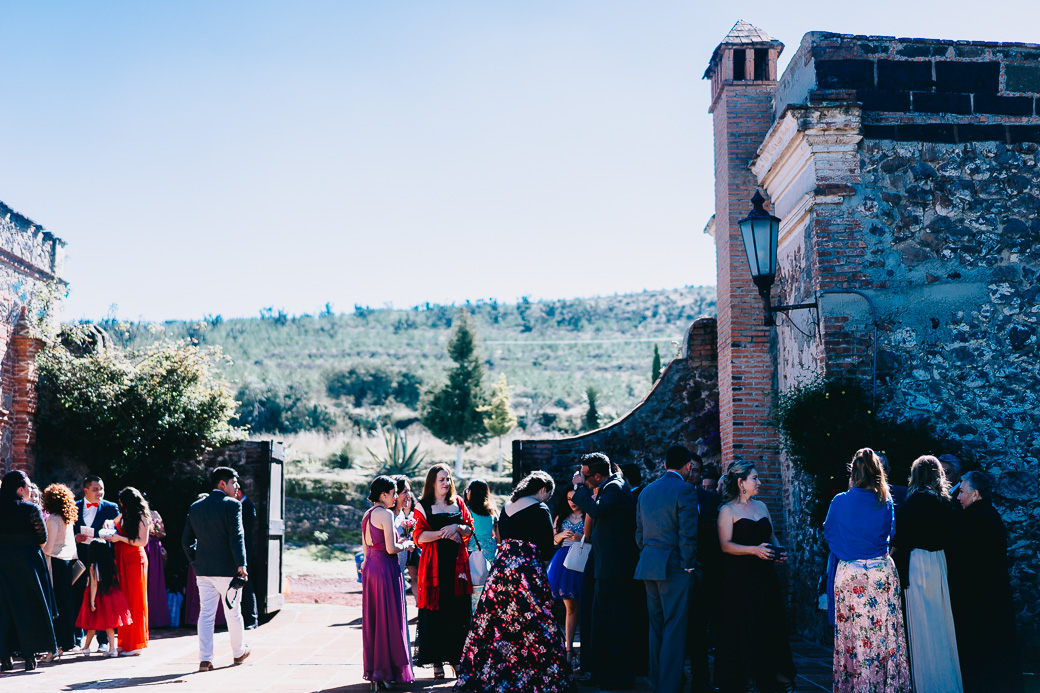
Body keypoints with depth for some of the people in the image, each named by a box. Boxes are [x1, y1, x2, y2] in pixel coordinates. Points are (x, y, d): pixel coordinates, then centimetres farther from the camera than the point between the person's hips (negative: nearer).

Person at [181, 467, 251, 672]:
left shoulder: (196, 507, 10)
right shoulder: (232, 505, -10)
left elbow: (186, 540, 12)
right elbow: (236, 536, -19)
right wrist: (241, 564, -21)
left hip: (203, 570, 5)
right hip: (227, 569, -5)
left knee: (205, 614, 6)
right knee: (233, 612, 11)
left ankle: (205, 659, 2)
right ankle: (238, 652, 27)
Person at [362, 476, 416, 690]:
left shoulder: (367, 515, 13)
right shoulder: (386, 514, -13)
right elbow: (391, 548, -18)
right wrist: (405, 545, 1)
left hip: (370, 567, 9)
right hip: (386, 568, -9)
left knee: (372, 619, 12)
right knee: (388, 619, -2)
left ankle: (372, 669, 17)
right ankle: (385, 671, 0)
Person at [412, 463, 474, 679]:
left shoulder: (458, 503, 14)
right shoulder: (422, 506, 3)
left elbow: (470, 529, 11)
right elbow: (419, 536, -5)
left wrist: (457, 527, -9)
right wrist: (443, 533, -13)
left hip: (457, 563, 3)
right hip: (434, 563, -3)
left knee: (459, 611, 0)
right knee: (434, 611, -4)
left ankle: (456, 656, 8)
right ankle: (436, 661, 2)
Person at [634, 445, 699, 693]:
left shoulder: (646, 491, 13)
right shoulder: (685, 490, -10)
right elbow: (688, 532, -16)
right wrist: (689, 565, -7)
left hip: (648, 567, 7)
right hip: (673, 566, -7)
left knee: (656, 628, 15)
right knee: (674, 629, -3)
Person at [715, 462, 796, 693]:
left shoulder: (761, 506, 15)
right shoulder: (728, 510, -5)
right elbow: (725, 545, -13)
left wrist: (779, 551, 1)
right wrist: (754, 550, -23)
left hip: (765, 575, 6)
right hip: (740, 578, -6)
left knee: (771, 626, 5)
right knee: (744, 629, -2)